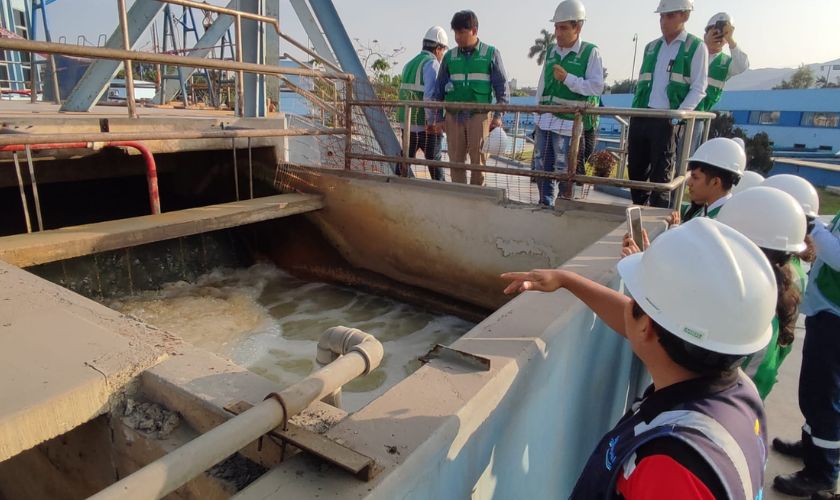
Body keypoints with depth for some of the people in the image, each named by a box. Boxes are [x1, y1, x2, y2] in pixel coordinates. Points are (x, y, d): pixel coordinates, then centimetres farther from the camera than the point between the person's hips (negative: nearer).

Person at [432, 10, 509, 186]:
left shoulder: (491, 53, 4)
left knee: (478, 160, -2)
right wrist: (438, 117, 9)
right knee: (456, 160, 4)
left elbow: (501, 86, 3)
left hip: (479, 115, -3)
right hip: (453, 115, 3)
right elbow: (439, 88, 14)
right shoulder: (450, 56, 10)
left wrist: (498, 115, -4)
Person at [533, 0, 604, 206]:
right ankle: (545, 205, 23)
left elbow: (597, 87, -11)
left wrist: (567, 78, -20)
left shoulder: (590, 53, -3)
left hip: (569, 124, -6)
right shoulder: (551, 52, 13)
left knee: (565, 172, -1)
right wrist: (540, 116, 15)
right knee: (542, 169, 10)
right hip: (545, 122, 6)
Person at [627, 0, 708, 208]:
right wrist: (635, 110, 10)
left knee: (660, 173, -4)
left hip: (667, 119, -5)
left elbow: (698, 89, -3)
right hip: (641, 116, 5)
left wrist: (679, 116, -15)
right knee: (635, 169, 7)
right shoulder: (651, 47, 18)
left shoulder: (696, 47, 3)